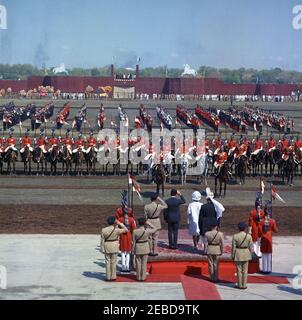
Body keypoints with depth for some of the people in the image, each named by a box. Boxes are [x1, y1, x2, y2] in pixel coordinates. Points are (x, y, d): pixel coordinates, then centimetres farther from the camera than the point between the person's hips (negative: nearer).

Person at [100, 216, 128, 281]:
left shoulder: (103, 230, -8)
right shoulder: (116, 230, -13)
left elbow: (102, 241, -5)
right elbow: (126, 230, -2)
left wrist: (102, 250, 3)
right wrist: (120, 224, 0)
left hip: (107, 248, 1)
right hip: (114, 248, -1)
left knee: (107, 262, 8)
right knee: (113, 262, 7)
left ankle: (108, 277, 11)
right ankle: (113, 277, 10)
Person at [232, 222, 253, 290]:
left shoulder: (235, 236, -11)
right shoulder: (249, 236, -7)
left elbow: (233, 247, -8)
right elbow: (250, 247, -2)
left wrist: (233, 256, 1)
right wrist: (250, 256, 9)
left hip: (238, 254, -1)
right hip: (246, 254, 2)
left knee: (239, 270, 6)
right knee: (245, 270, 7)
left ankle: (239, 285, 9)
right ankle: (244, 285, 9)